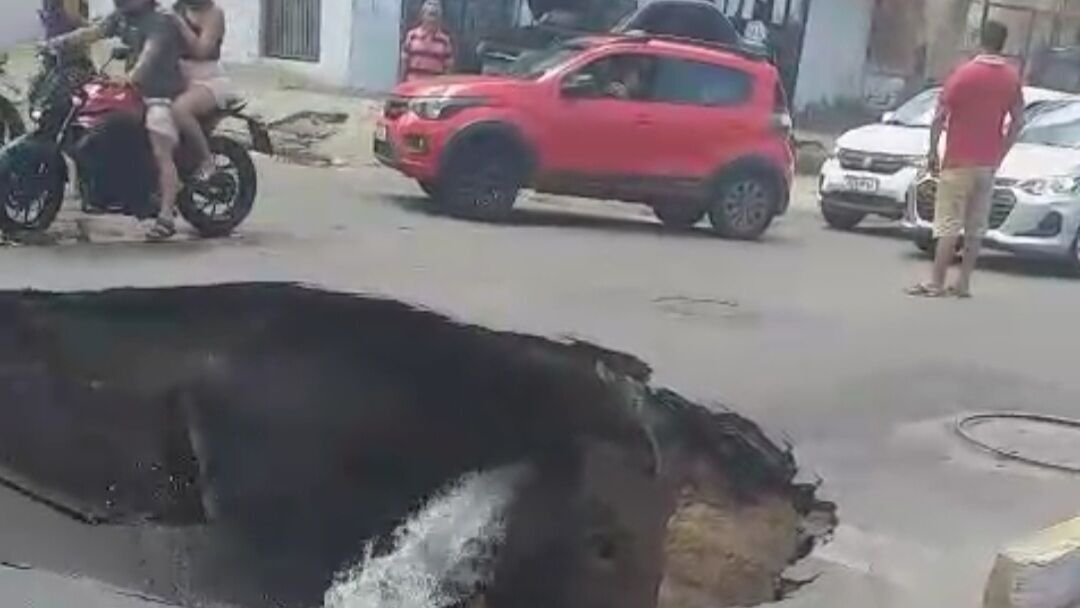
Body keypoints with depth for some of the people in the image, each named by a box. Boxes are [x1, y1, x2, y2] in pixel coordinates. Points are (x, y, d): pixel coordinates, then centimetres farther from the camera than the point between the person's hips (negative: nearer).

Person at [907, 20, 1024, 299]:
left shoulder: (964, 74, -10)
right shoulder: (1012, 78, 3)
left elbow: (940, 117, -12)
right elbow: (1017, 122, 6)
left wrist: (933, 152, -3)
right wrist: (1000, 153, 14)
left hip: (958, 161, -4)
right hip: (988, 163, 4)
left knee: (949, 224, -3)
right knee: (976, 226, 9)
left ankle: (936, 282, -4)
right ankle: (963, 283, 12)